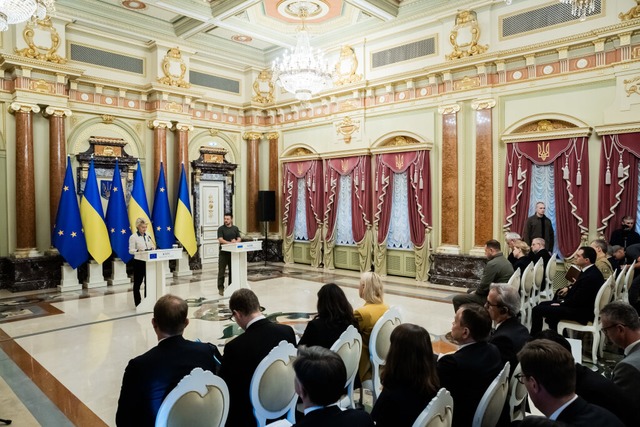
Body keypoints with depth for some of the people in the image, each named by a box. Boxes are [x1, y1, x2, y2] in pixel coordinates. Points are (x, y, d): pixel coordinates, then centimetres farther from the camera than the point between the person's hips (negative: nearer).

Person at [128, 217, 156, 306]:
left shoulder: (147, 236, 10)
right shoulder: (133, 237, -6)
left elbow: (152, 246, 16)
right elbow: (131, 251, -11)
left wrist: (152, 248, -8)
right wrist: (138, 251, -30)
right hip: (139, 262, -5)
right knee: (137, 282, 5)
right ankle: (138, 303, 14)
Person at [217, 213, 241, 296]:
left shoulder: (235, 228, 10)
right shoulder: (221, 229, -1)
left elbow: (239, 239, 6)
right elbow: (220, 239, -12)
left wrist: (236, 241, -17)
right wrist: (229, 242, -25)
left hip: (233, 252, 4)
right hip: (223, 252, -3)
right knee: (221, 271, -2)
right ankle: (221, 288, 4)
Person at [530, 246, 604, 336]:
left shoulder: (590, 277, -27)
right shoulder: (591, 271, 4)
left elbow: (576, 301, -23)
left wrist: (561, 304, -10)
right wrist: (569, 288, 7)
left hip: (581, 312, -11)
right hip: (581, 305, 11)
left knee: (537, 309, -14)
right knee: (543, 304, 20)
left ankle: (534, 338, 5)